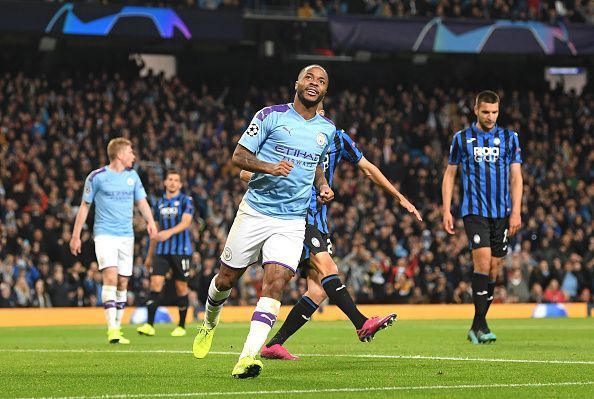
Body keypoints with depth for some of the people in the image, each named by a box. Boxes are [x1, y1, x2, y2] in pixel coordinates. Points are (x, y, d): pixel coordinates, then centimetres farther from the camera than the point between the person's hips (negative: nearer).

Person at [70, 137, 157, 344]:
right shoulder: (96, 177, -4)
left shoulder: (132, 176, 9)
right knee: (110, 277, -19)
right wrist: (76, 236, 3)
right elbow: (84, 206, 3)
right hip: (104, 233, -5)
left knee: (123, 282, 5)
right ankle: (111, 329, -21)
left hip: (126, 236, 5)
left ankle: (117, 328, 15)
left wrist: (150, 221, -11)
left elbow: (142, 202, 10)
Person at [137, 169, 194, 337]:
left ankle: (181, 326, 13)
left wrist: (170, 232, -31)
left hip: (181, 250, -3)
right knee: (155, 283, -10)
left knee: (181, 287, 1)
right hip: (162, 251, 3)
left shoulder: (185, 200, 1)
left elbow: (186, 222, -13)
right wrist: (149, 256, 21)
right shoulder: (160, 203, 15)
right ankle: (149, 325, -14)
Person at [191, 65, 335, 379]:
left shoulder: (326, 129, 11)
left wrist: (323, 186, 8)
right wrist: (270, 167, -22)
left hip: (292, 221, 2)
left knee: (274, 285, -16)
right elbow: (239, 156, -5)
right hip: (255, 211, -2)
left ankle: (247, 358, -21)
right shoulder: (271, 116, -4)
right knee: (226, 279, 8)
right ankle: (209, 323, 40)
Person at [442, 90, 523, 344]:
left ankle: (476, 327, 12)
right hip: (474, 211, -2)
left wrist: (516, 211, -3)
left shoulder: (509, 138, 9)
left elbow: (515, 177, 7)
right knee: (482, 261, -17)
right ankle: (480, 325, -15)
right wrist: (446, 211, 1)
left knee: (493, 268, 2)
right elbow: (449, 175, 10)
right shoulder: (462, 138, 6)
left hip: (502, 213, 3)